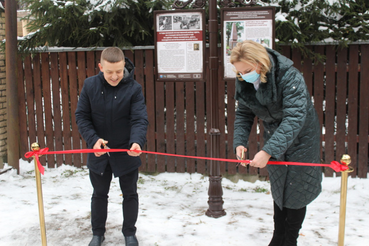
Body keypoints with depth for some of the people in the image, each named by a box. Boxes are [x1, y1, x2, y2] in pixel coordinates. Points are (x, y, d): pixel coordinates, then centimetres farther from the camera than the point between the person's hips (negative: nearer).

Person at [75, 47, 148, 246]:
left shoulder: (134, 88, -16)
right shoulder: (90, 85, -9)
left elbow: (139, 119, -21)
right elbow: (81, 116, -6)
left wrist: (137, 141, -40)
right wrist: (93, 139, -20)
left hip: (126, 152, -2)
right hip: (98, 153, 2)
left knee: (130, 194, 14)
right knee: (99, 194, 18)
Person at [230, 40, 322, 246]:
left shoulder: (289, 76, -31)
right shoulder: (244, 82, -11)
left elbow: (295, 118, -37)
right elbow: (244, 114, 0)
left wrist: (268, 151, -43)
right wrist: (240, 142, -17)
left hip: (300, 137, -5)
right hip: (274, 137, 5)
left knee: (296, 191, 3)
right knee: (278, 190, 14)